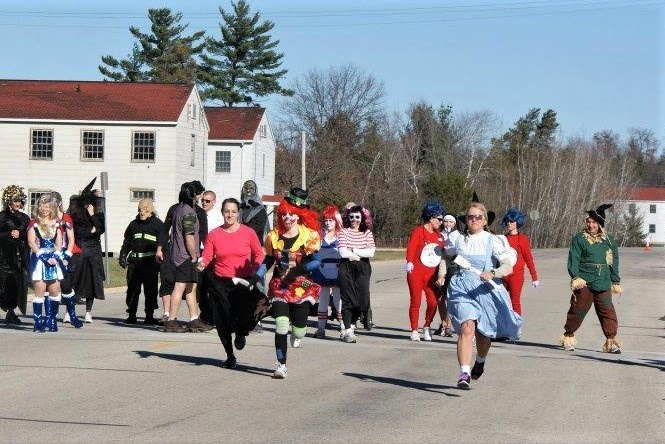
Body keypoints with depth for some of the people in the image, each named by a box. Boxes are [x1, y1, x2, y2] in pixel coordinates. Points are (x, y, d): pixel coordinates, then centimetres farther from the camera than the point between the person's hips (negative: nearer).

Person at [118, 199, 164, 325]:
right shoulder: (134, 224, 16)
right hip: (134, 261, 4)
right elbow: (126, 242, 23)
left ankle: (149, 316, 4)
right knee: (132, 288, 4)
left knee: (150, 290, -2)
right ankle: (131, 315, 11)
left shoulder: (158, 224, 4)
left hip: (150, 262, -4)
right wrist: (123, 256, 12)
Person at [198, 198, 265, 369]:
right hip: (220, 283, 1)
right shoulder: (214, 235, 2)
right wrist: (202, 264, -22)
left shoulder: (248, 232, 1)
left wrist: (254, 269, -6)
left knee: (246, 318, -16)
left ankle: (241, 333, 23)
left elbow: (259, 254, 10)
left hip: (244, 282, -1)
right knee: (223, 322, 2)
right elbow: (206, 256, 0)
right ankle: (230, 355, 23)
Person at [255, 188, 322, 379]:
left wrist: (298, 269, -22)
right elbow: (269, 259, 13)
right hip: (280, 286, 1)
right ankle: (281, 365, -4)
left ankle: (296, 334, 42)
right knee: (281, 327, -12)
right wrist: (260, 273, -5)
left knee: (299, 328, 2)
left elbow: (316, 261, -8)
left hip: (302, 286, -1)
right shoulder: (274, 236, 2)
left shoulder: (309, 236, -6)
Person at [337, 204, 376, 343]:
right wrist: (361, 253, -5)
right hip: (346, 269, -2)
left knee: (363, 299, -2)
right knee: (348, 299, -6)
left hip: (363, 269, 2)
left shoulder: (367, 233, 8)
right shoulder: (343, 232, 1)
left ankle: (352, 325, 23)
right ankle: (348, 331, -2)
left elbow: (371, 252, -5)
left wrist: (353, 251, -8)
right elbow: (343, 253, -12)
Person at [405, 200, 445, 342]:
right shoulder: (418, 231, -5)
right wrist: (410, 262, -25)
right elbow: (411, 248, -12)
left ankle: (426, 328, 16)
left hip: (431, 275, 5)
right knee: (415, 302, 0)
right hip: (416, 273, -5)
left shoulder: (438, 235, 14)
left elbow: (442, 252, 15)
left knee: (433, 302, -4)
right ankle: (414, 331, 8)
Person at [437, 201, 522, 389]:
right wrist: (442, 275, 12)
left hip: (485, 289, 0)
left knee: (483, 333, 13)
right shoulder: (458, 240, 6)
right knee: (467, 328, -21)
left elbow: (508, 266, -9)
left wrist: (492, 273, -26)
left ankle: (480, 361, 47)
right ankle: (464, 373, -28)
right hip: (461, 289, 0)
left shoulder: (492, 241, -2)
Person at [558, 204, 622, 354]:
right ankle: (568, 336, 17)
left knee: (608, 312, -4)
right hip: (584, 282, -3)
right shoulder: (579, 239, 2)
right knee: (578, 310, 0)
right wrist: (575, 277, -16)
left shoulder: (608, 240, 13)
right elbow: (573, 259, -4)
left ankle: (611, 341, 1)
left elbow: (614, 262, 19)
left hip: (603, 284, 3)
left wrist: (616, 282, 17)